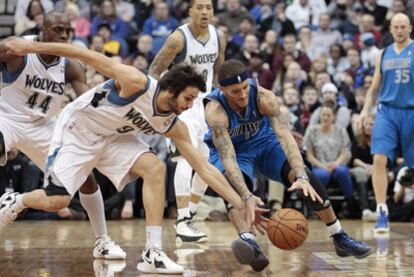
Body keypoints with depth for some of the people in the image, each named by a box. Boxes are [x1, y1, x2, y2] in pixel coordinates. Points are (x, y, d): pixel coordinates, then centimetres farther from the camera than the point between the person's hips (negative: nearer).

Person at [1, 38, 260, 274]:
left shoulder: (174, 127, -11)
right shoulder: (137, 83, -31)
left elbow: (205, 168, -8)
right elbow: (88, 55, -27)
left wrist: (242, 201, -15)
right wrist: (33, 47, -28)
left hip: (112, 137, 6)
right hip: (77, 129, -6)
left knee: (155, 167, -17)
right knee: (56, 201, -13)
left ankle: (153, 253, -17)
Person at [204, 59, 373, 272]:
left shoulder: (263, 97, -28)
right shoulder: (215, 110, -34)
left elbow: (286, 137, -35)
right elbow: (228, 158, -41)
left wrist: (301, 177, -49)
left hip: (264, 143, 2)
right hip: (232, 151, -2)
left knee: (306, 178, -16)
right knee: (235, 186, -35)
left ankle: (340, 240, -3)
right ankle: (249, 242, -54)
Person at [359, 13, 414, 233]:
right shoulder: (383, 55, 11)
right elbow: (374, 88, 17)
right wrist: (366, 110, 3)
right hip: (387, 111, 2)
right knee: (379, 159, -15)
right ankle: (382, 213, -13)